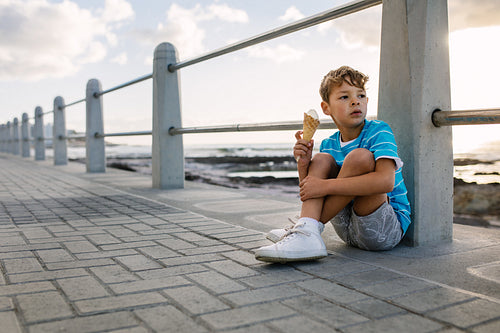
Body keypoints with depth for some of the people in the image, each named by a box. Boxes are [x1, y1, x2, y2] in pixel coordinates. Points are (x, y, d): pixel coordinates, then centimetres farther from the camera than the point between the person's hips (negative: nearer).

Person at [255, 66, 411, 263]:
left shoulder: (379, 132, -11)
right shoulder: (328, 145, 6)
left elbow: (386, 181, -30)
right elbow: (309, 194, 4)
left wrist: (325, 186, -30)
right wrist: (303, 166, -16)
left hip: (389, 227, -5)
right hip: (350, 231, 5)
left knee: (359, 156, -26)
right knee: (321, 159, -7)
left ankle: (303, 230, -21)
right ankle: (308, 234, -28)